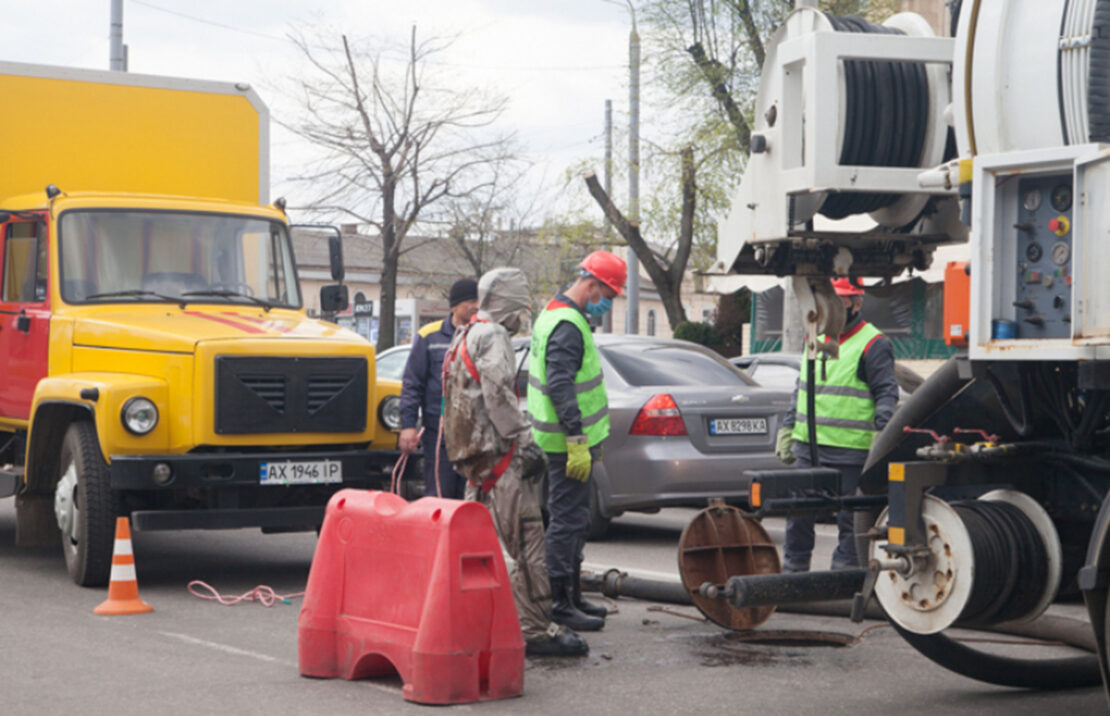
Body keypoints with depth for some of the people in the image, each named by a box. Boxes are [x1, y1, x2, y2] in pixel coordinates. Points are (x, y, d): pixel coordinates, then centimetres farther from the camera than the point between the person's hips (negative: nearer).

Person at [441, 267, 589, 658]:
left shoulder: (466, 336, 24)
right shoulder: (492, 337, -9)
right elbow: (499, 397, -19)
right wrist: (525, 442, -18)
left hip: (473, 456, 11)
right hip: (498, 454, -11)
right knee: (528, 541, -12)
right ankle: (536, 630, -15)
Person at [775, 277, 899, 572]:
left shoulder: (873, 344, -5)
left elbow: (886, 393, -8)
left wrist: (881, 432, -18)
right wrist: (787, 429, 21)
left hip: (849, 451, -7)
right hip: (807, 446, 7)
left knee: (849, 515, 1)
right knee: (798, 511, 10)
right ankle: (793, 568, 20)